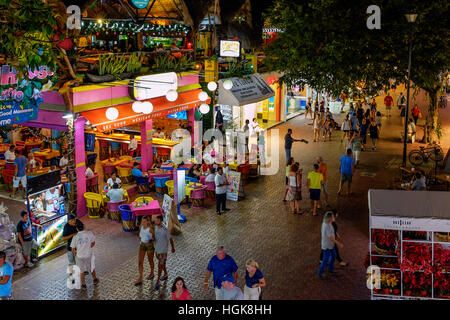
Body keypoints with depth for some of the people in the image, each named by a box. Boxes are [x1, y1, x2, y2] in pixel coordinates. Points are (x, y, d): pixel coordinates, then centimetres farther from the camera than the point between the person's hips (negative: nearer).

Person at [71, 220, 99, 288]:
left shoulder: (75, 237, -20)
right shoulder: (90, 234, -19)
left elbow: (73, 249, -10)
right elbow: (93, 243, -2)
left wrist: (75, 255, 11)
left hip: (79, 256, -1)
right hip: (88, 255, 1)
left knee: (81, 270, 21)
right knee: (91, 267, 26)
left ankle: (83, 284, 33)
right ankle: (95, 279, 44)